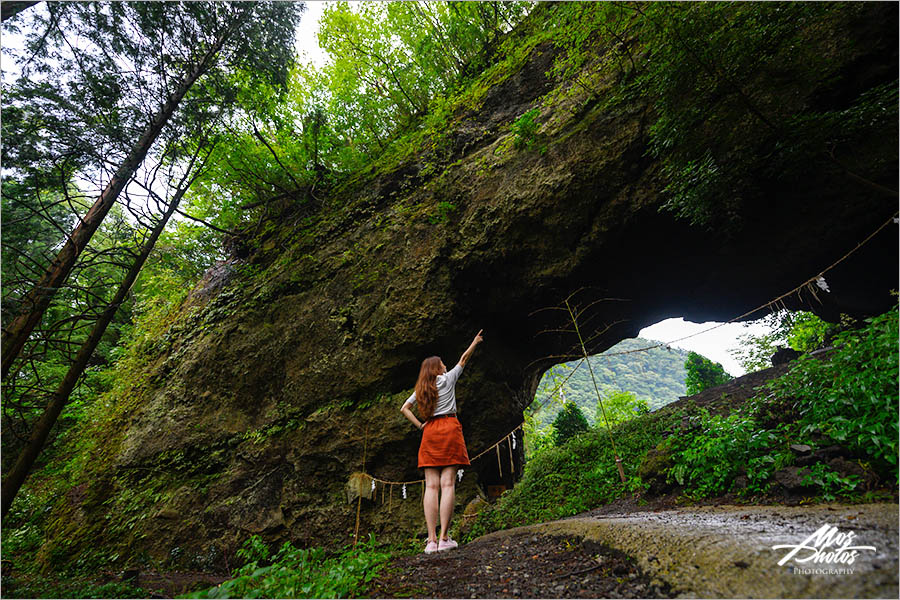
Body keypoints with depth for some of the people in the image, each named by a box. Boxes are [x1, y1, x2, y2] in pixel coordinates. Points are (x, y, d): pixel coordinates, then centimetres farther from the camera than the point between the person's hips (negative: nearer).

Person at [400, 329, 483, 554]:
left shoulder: (420, 389, 16)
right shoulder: (447, 379, 5)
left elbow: (404, 409, 16)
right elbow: (463, 359, 17)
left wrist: (419, 425, 13)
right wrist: (475, 342, 29)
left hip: (429, 432, 4)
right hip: (449, 428, -4)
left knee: (431, 486, 0)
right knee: (448, 483, -6)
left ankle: (432, 540, -4)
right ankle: (444, 538, -9)